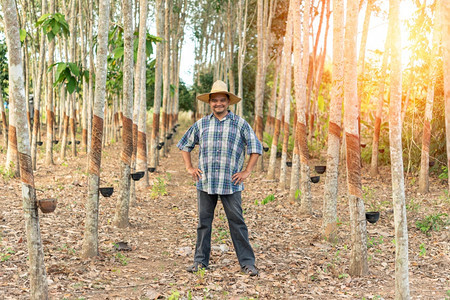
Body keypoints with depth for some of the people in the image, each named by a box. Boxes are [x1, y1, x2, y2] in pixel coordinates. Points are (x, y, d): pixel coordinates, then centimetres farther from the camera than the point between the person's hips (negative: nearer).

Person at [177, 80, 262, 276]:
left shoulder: (240, 124, 3)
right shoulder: (201, 124, 10)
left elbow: (256, 147, 5)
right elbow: (184, 145, 21)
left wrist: (247, 172, -1)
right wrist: (189, 168, 11)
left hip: (230, 184, -2)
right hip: (205, 183, 3)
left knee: (237, 223, -1)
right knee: (204, 222, 7)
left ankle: (247, 262, 6)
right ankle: (200, 261, 17)